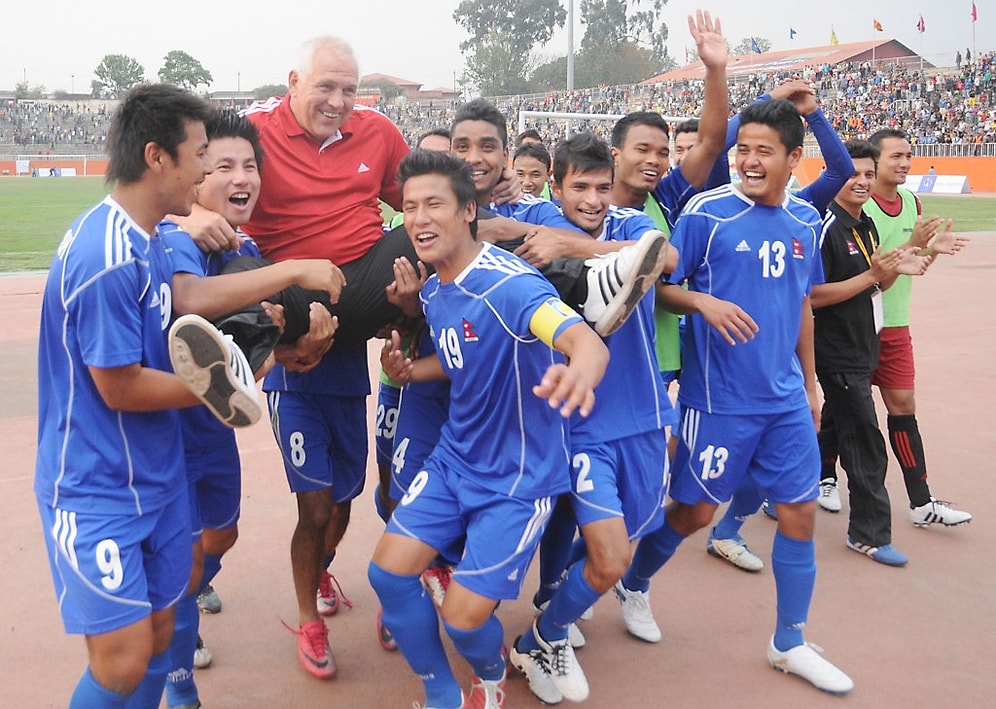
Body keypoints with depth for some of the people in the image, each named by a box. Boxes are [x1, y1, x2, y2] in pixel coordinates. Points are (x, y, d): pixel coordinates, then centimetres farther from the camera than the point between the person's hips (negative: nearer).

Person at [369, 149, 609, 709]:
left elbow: (588, 342, -42)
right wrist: (411, 370, -1)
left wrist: (579, 374, -66)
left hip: (521, 476, -7)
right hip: (455, 461, 7)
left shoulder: (508, 282, -25)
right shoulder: (433, 292, 1)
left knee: (464, 617, -8)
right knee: (388, 570, -2)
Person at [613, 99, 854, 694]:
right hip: (719, 399, -5)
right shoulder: (706, 212, -11)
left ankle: (790, 643, 26)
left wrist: (810, 383, 19)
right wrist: (704, 302, -27)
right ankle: (634, 586, 36)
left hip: (787, 400, 5)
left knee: (800, 511, 8)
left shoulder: (807, 220, 5)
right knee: (695, 510, 7)